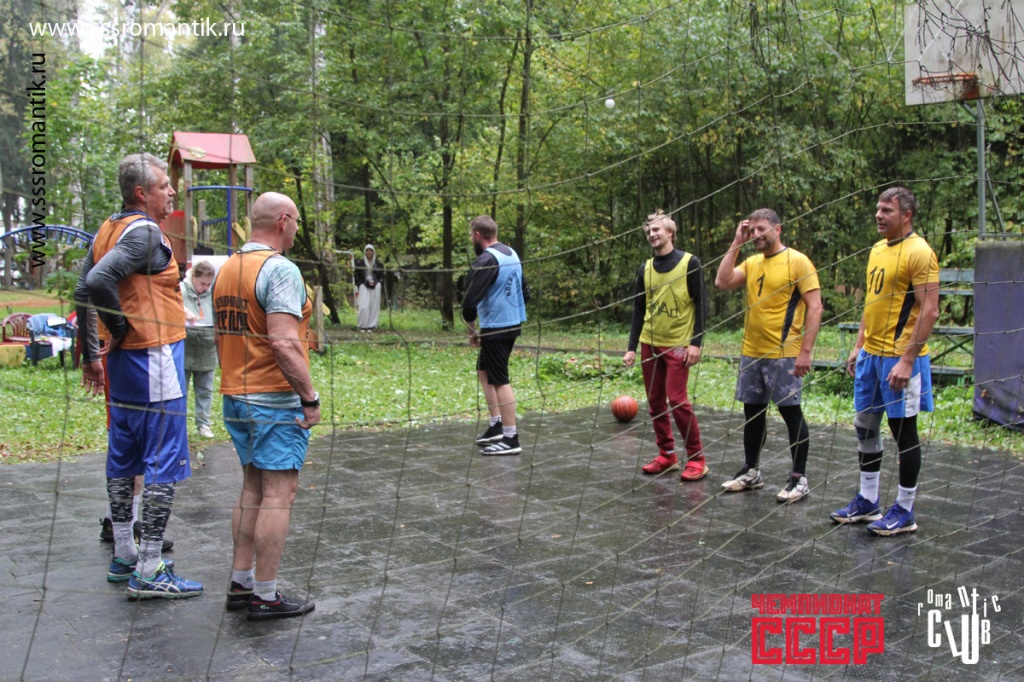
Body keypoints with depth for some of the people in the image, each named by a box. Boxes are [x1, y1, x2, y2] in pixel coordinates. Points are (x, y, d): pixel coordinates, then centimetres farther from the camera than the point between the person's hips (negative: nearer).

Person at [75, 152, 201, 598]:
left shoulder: (107, 231, 13)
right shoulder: (145, 232, -15)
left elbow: (83, 290, 15)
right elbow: (99, 281, -28)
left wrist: (91, 353, 18)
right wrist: (121, 327, -14)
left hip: (123, 361, 10)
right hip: (154, 358, -10)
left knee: (123, 457, 15)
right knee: (164, 462, -5)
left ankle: (123, 558, 26)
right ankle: (148, 573, -2)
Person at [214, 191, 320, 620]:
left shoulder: (227, 269, 14)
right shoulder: (280, 269, -15)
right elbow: (284, 343, -24)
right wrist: (310, 397, -17)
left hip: (236, 399, 9)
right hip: (276, 402, -9)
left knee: (253, 489, 16)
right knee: (278, 494, -3)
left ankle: (240, 584, 21)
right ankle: (265, 596, 3)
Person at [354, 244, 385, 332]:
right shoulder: (360, 262, 5)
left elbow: (382, 275, 12)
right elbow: (356, 275, 6)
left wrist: (377, 283, -4)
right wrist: (361, 284, -6)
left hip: (375, 288, 2)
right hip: (364, 287, -2)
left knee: (373, 307, -2)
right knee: (364, 307, -11)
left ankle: (371, 326, 3)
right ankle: (362, 326, -5)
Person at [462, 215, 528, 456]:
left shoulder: (486, 260, -17)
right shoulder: (512, 254, 10)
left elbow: (470, 301, -22)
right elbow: (524, 290, 18)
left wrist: (472, 329, -8)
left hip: (496, 328, -9)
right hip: (513, 324, 9)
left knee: (499, 381, -2)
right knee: (484, 372, 20)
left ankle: (511, 438, 2)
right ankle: (496, 426, 24)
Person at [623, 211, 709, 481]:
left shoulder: (689, 263, -4)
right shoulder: (645, 269, 10)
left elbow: (701, 304, -5)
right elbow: (638, 310, 13)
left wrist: (696, 342, -12)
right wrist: (631, 347, 7)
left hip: (678, 345, -5)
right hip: (649, 344, 5)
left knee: (677, 401, -10)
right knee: (655, 401, 6)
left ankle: (697, 458, 2)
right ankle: (667, 455, 17)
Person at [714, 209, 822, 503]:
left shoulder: (797, 261, -8)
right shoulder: (751, 263, 11)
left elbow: (815, 307, -11)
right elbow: (722, 282, -1)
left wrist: (806, 351, -17)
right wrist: (736, 244, -1)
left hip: (784, 355, -6)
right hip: (751, 353, 7)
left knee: (791, 412, -1)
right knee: (752, 412, 13)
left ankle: (799, 479, 8)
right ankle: (751, 472, 25)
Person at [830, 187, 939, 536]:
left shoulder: (919, 252, -14)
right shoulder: (878, 249, 13)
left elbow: (929, 311, -18)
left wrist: (907, 360, -21)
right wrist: (859, 346, 17)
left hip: (900, 358, -9)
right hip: (870, 355, 9)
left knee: (903, 430, 1)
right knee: (865, 426, 13)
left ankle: (904, 512, 13)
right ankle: (867, 502, 26)